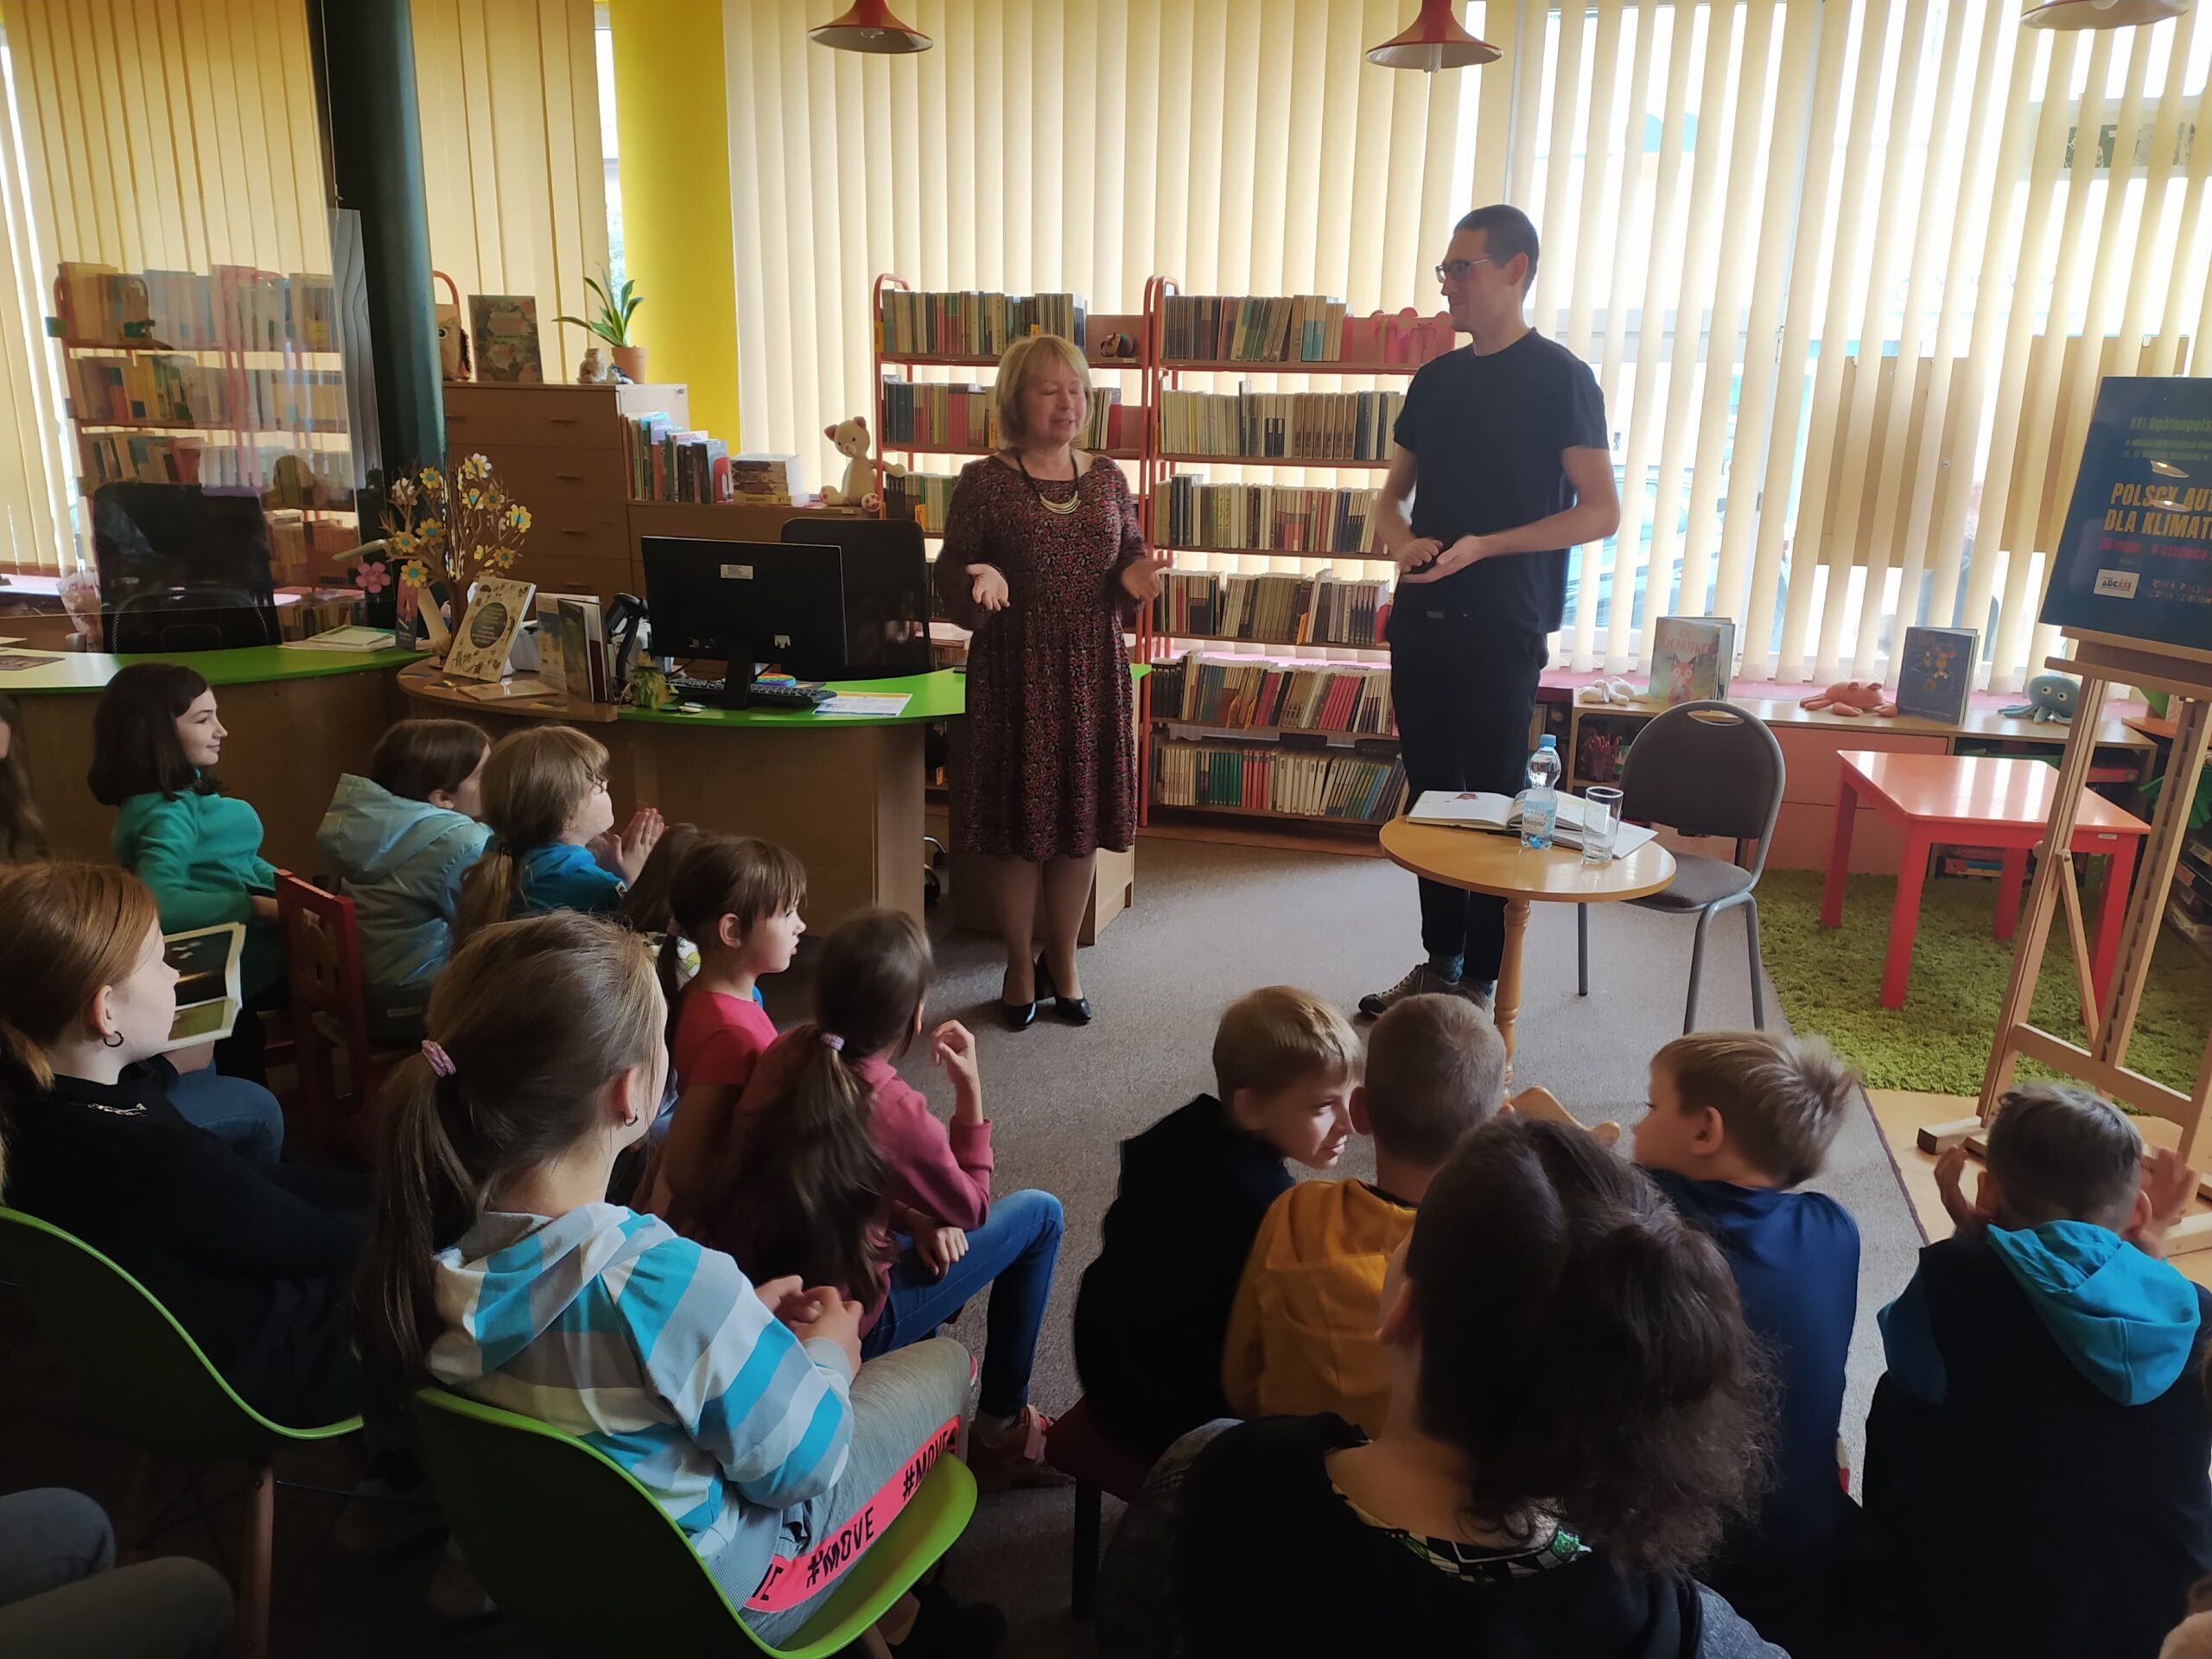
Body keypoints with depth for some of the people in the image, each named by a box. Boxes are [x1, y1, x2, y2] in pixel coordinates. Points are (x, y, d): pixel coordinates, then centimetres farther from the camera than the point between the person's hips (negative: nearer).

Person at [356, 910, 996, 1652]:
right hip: (702, 1596, -6)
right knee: (943, 1362, 11)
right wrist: (828, 1353, -4)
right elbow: (800, 1464, -22)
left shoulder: (431, 1243, -17)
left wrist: (741, 1316, 3)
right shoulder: (671, 1280, -39)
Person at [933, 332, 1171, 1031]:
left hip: (1093, 671, 4)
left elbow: (1131, 556, 13)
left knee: (1082, 819, 10)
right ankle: (1020, 965, 24)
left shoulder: (1107, 477, 7)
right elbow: (950, 573, -3)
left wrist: (1134, 578, -10)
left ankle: (1063, 959, 29)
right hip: (1014, 673, -3)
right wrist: (981, 581, -25)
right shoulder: (984, 482, -5)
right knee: (1015, 821, 4)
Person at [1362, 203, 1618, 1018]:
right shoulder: (1437, 377, 13)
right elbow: (1393, 495, 18)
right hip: (1422, 617, 6)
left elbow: (1600, 511, -10)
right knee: (1430, 792, 12)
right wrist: (1405, 542, -5)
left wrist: (1484, 545, -20)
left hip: (1502, 627, -6)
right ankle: (1438, 961, 25)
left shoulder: (1559, 377, -6)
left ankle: (1480, 983, 10)